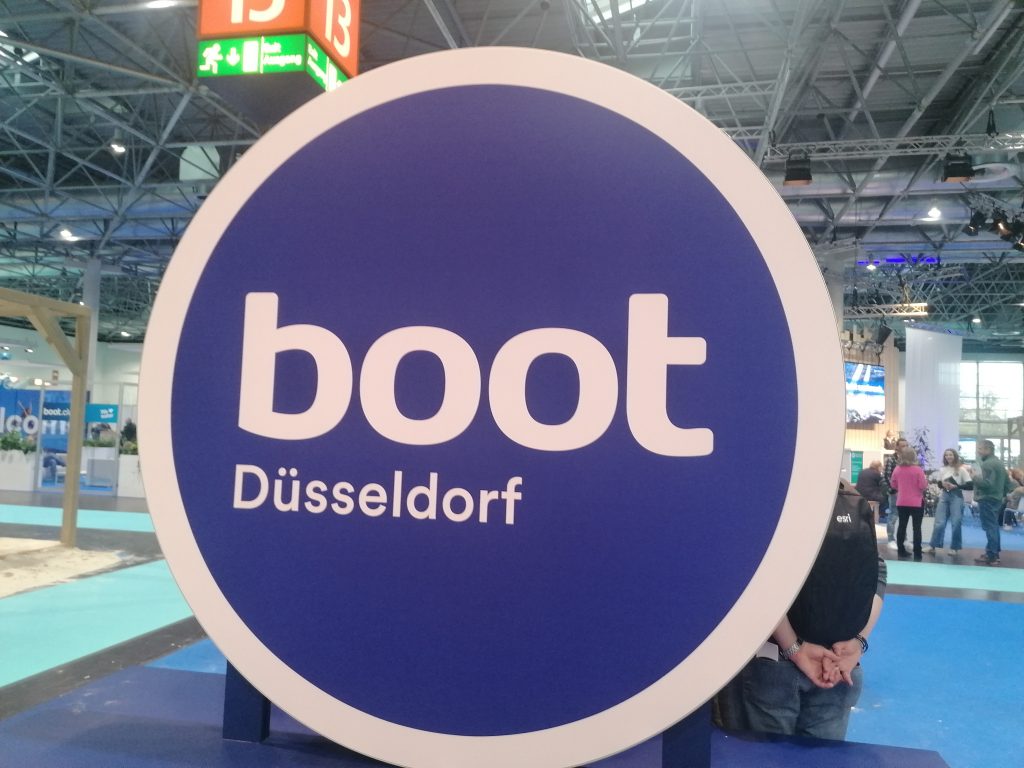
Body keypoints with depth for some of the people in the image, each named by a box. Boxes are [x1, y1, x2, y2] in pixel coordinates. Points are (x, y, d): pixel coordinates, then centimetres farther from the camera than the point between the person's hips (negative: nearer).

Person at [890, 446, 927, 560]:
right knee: (917, 527, 1)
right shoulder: (918, 470, -14)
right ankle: (917, 553, 0)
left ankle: (901, 551, 15)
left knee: (902, 526, 11)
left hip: (901, 502, 4)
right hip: (916, 503, -4)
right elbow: (923, 486, -14)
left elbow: (893, 485, 9)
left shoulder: (897, 469, 0)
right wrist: (925, 479, 6)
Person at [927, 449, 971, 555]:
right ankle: (933, 546, 5)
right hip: (944, 496, 3)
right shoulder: (942, 469, 8)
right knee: (939, 523, 1)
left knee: (956, 523, -1)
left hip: (956, 497, -3)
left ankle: (955, 547, 11)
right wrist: (943, 484, -9)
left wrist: (955, 486, -17)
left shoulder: (961, 469, -3)